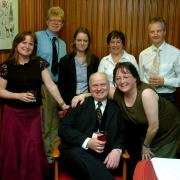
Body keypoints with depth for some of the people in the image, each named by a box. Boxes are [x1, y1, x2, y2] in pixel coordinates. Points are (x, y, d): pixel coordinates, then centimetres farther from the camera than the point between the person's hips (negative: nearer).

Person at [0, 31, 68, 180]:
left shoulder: (39, 63, 0)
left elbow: (50, 85, -5)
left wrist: (62, 104, -13)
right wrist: (19, 95, -17)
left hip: (34, 113, 1)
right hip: (13, 113, -1)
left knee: (33, 149, 0)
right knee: (13, 148, 5)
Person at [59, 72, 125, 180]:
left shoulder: (116, 108, 16)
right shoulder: (80, 103, 9)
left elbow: (122, 134, 10)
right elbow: (64, 129, 0)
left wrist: (117, 150, -13)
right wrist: (87, 142, -15)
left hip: (104, 156, -1)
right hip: (76, 151, 1)